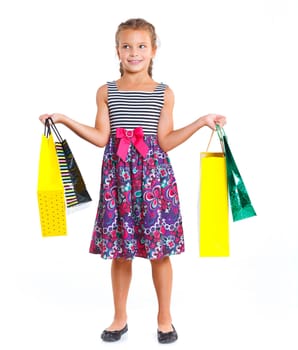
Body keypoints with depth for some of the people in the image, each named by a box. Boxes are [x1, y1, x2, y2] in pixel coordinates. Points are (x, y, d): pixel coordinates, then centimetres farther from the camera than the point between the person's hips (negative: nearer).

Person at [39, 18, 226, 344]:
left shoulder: (164, 93, 4)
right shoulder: (106, 92, 7)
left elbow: (165, 141, -2)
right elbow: (101, 138, 1)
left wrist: (201, 122, -8)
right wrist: (64, 119, -3)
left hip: (154, 174, -1)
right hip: (118, 175, 1)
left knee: (159, 249, 3)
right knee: (118, 250, 7)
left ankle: (164, 317, 21)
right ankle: (120, 317, 24)